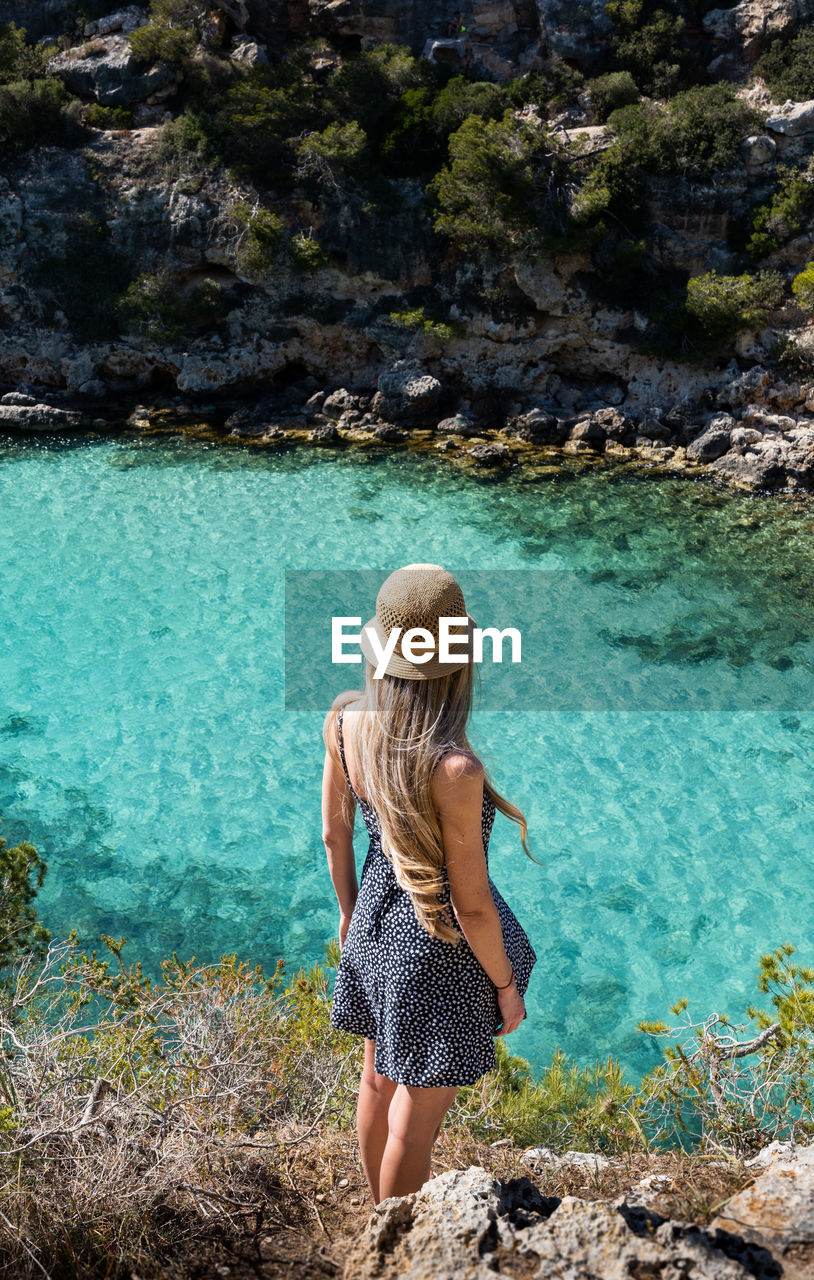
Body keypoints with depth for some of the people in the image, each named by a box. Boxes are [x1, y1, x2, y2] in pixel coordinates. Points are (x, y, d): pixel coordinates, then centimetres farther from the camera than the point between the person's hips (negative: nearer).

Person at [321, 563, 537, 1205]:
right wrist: (506, 986, -5)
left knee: (379, 1080, 29)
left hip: (376, 919, 7)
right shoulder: (454, 769, -36)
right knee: (419, 1111, 19)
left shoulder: (344, 718, -16)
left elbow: (334, 832, -1)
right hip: (440, 944, -7)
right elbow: (471, 905, -23)